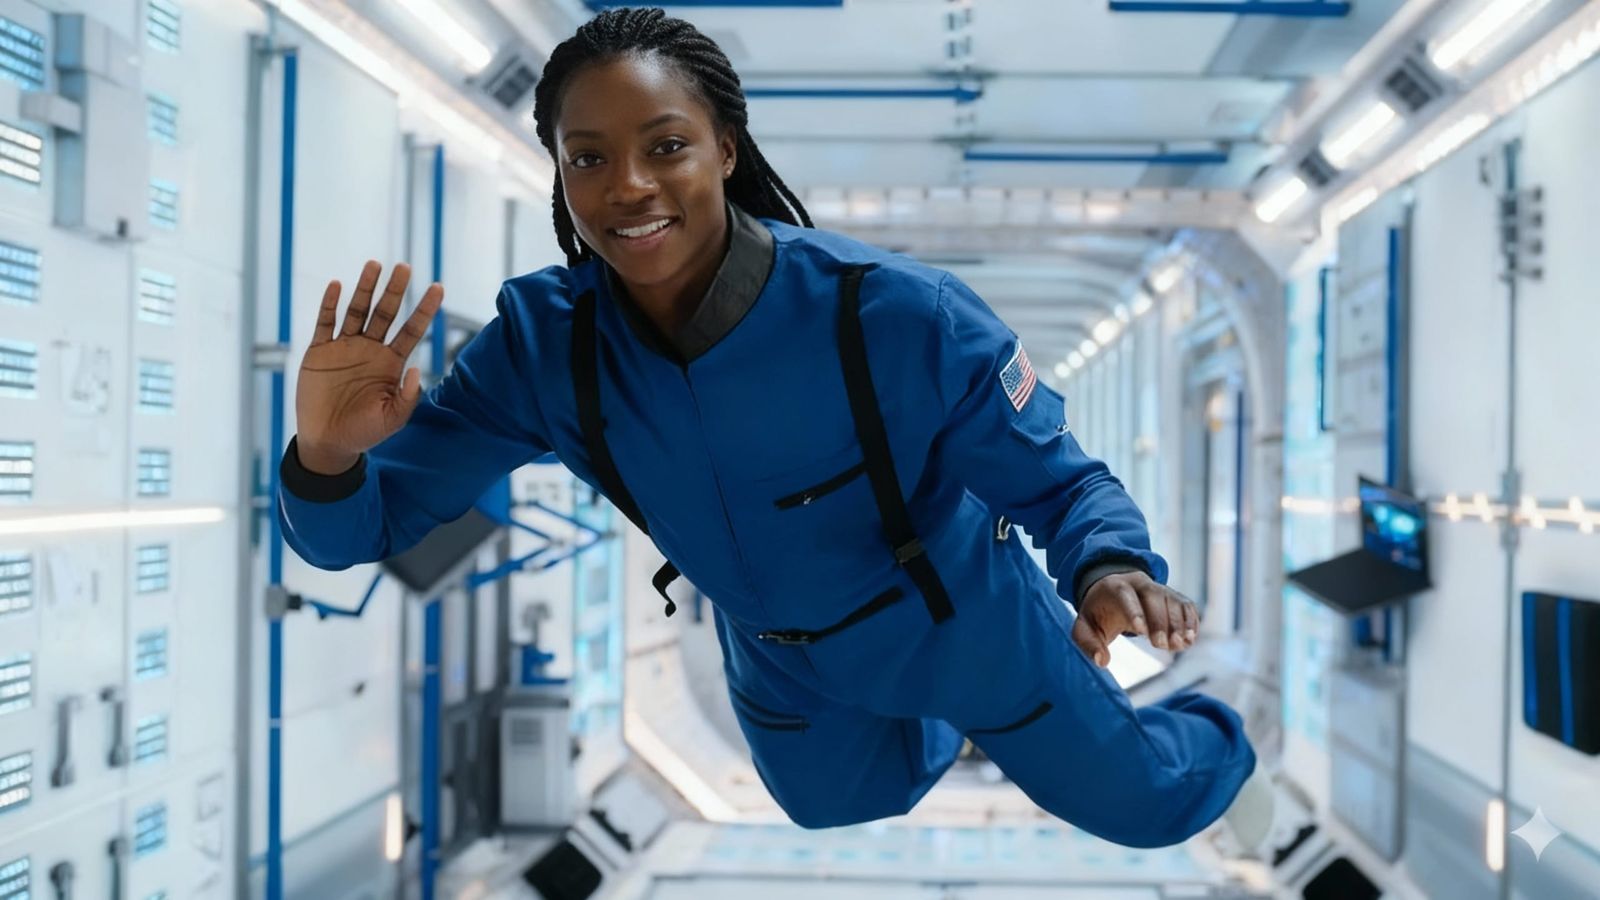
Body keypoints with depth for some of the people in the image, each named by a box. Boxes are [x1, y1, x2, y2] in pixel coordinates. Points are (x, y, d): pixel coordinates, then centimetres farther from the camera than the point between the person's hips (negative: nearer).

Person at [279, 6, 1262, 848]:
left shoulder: (896, 314, -35)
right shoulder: (544, 343, -26)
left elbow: (1057, 477, -24)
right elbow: (375, 519, -21)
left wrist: (1111, 571, -47)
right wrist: (328, 456, -46)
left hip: (962, 624, -3)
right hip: (790, 673, 4)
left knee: (1148, 807, 17)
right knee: (842, 821, 34)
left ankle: (1216, 727, 55)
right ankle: (943, 725, 67)